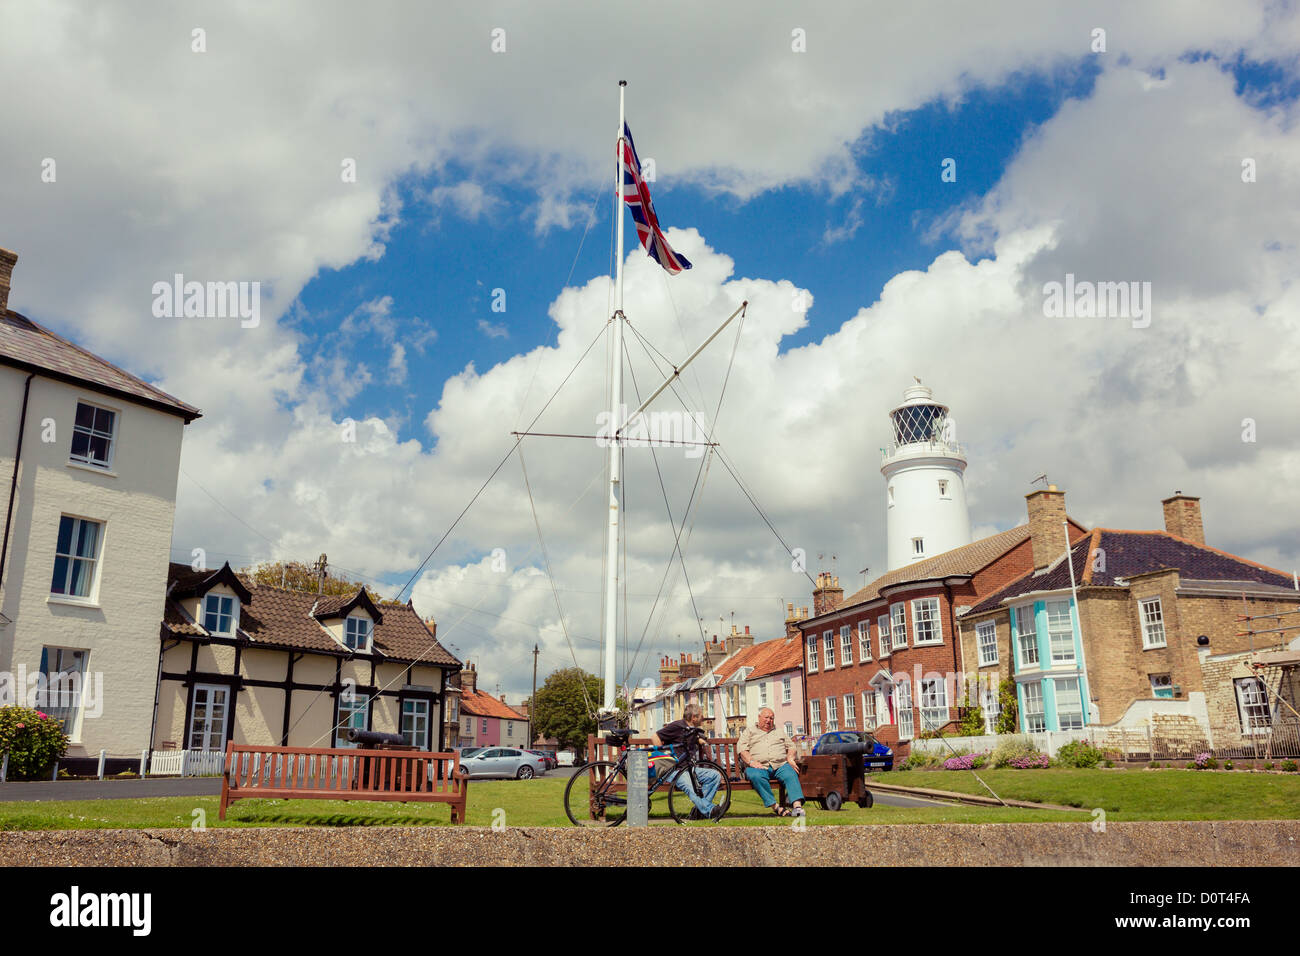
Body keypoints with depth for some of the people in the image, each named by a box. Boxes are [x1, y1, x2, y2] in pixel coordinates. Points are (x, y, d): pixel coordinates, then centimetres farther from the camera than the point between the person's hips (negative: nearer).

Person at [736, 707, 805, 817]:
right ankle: (775, 806, -39)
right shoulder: (750, 731, 23)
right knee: (756, 776, -37)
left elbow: (791, 747, 25)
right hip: (759, 766, -2)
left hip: (780, 765, 2)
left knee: (790, 775, -32)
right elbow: (741, 748, 9)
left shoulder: (780, 732, 33)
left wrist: (790, 758, 1)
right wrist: (751, 762, -9)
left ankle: (797, 805, -47)